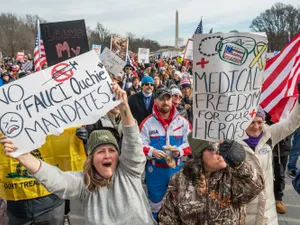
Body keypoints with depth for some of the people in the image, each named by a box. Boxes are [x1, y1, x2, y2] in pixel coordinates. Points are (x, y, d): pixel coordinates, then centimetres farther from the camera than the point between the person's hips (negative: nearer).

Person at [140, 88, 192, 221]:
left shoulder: (182, 121, -3)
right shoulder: (147, 122, -7)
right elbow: (140, 145, -8)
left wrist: (180, 151, -20)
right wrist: (152, 152, -26)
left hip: (177, 169, 2)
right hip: (155, 170, -1)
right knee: (155, 202, 17)